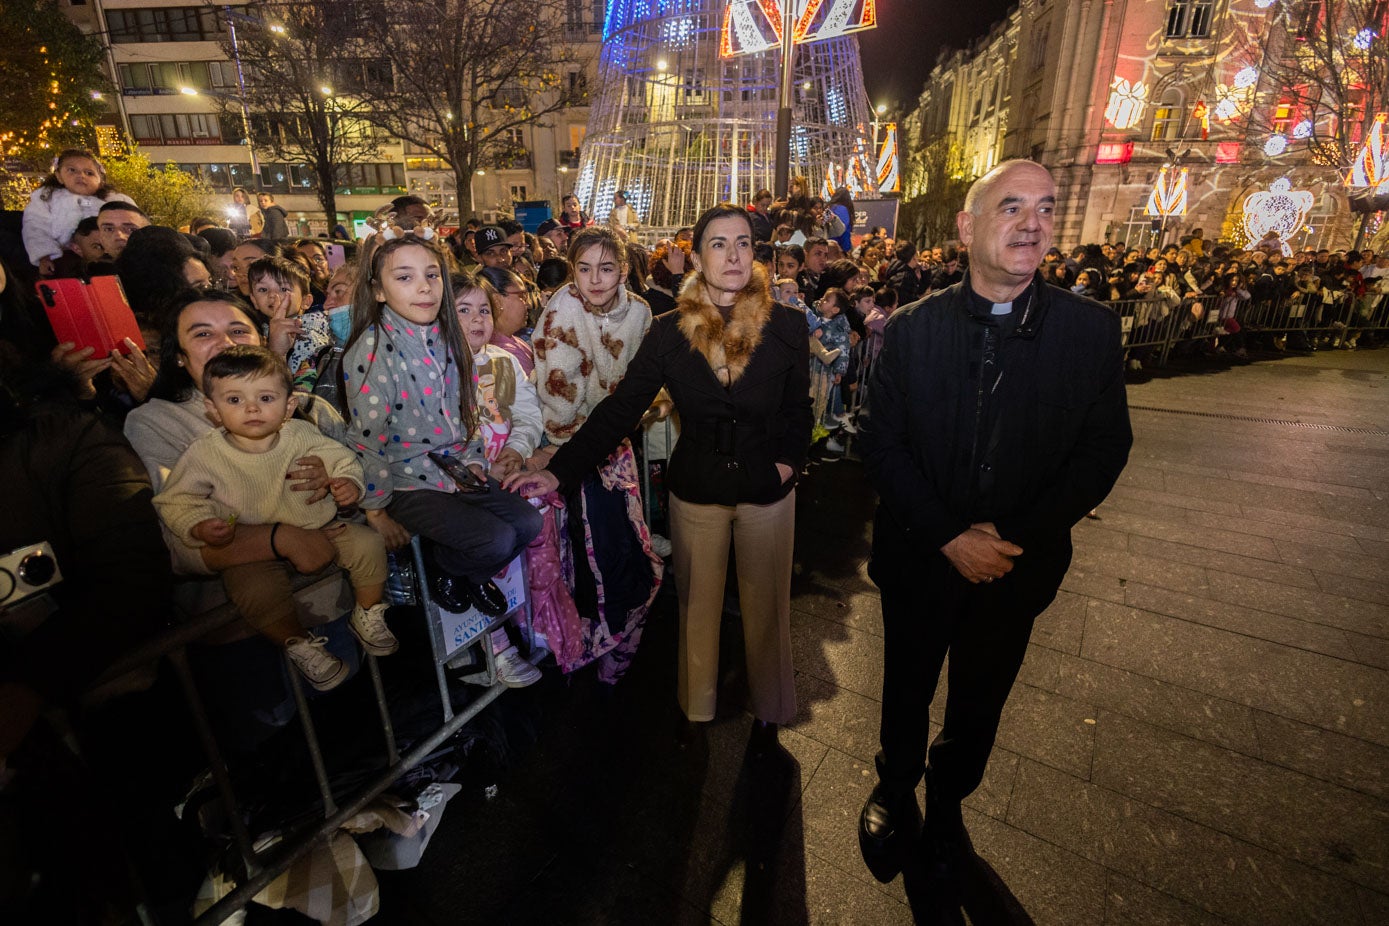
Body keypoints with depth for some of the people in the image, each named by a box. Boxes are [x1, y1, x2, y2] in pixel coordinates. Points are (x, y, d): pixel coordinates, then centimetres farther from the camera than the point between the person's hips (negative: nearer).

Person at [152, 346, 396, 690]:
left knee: (367, 542, -17)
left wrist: (349, 483, -19)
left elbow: (341, 459, 3)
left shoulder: (302, 435, -8)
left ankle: (368, 616, 8)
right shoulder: (204, 453, -10)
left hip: (319, 529, 2)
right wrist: (200, 527, -19)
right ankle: (297, 645, -1)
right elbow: (176, 500, 1)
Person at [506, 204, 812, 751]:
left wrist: (789, 460, -11)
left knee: (766, 604, 15)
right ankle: (696, 706, 41)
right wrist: (559, 470, -16)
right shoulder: (670, 332, -6)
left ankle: (767, 710, 40)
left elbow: (798, 409, 5)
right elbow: (620, 407, -9)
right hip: (695, 490, 1)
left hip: (766, 490, 0)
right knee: (697, 604, 17)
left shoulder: (786, 326, -6)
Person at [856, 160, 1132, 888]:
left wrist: (1017, 537, -16)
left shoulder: (1091, 330, -8)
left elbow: (1104, 449, -5)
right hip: (919, 557, -1)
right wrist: (949, 536, -18)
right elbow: (879, 441, -10)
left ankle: (946, 804, 51)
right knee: (906, 692, 20)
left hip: (1018, 566, 1)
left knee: (978, 705, 22)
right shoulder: (911, 328, -10)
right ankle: (895, 791, 49)